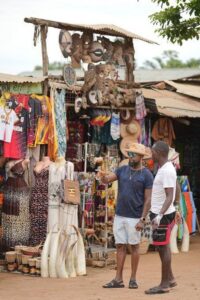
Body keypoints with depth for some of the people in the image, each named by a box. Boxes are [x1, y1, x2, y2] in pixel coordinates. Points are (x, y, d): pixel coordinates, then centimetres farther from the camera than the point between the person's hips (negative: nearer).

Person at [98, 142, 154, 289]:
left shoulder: (146, 175, -7)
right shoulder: (122, 170, 8)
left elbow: (148, 199, -9)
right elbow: (107, 180, -3)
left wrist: (142, 219, -15)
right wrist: (103, 176, -27)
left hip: (134, 218, -5)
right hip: (119, 215, 5)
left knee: (134, 246, 5)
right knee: (120, 246, 6)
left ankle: (133, 279, 13)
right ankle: (118, 279, 9)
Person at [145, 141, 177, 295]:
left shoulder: (167, 171, -19)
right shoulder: (165, 168, 11)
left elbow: (170, 197, -24)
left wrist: (160, 215, -33)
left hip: (163, 215, -10)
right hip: (160, 213, 10)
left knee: (163, 247, -4)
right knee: (163, 246, 16)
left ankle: (164, 284, 2)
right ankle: (170, 278, 26)